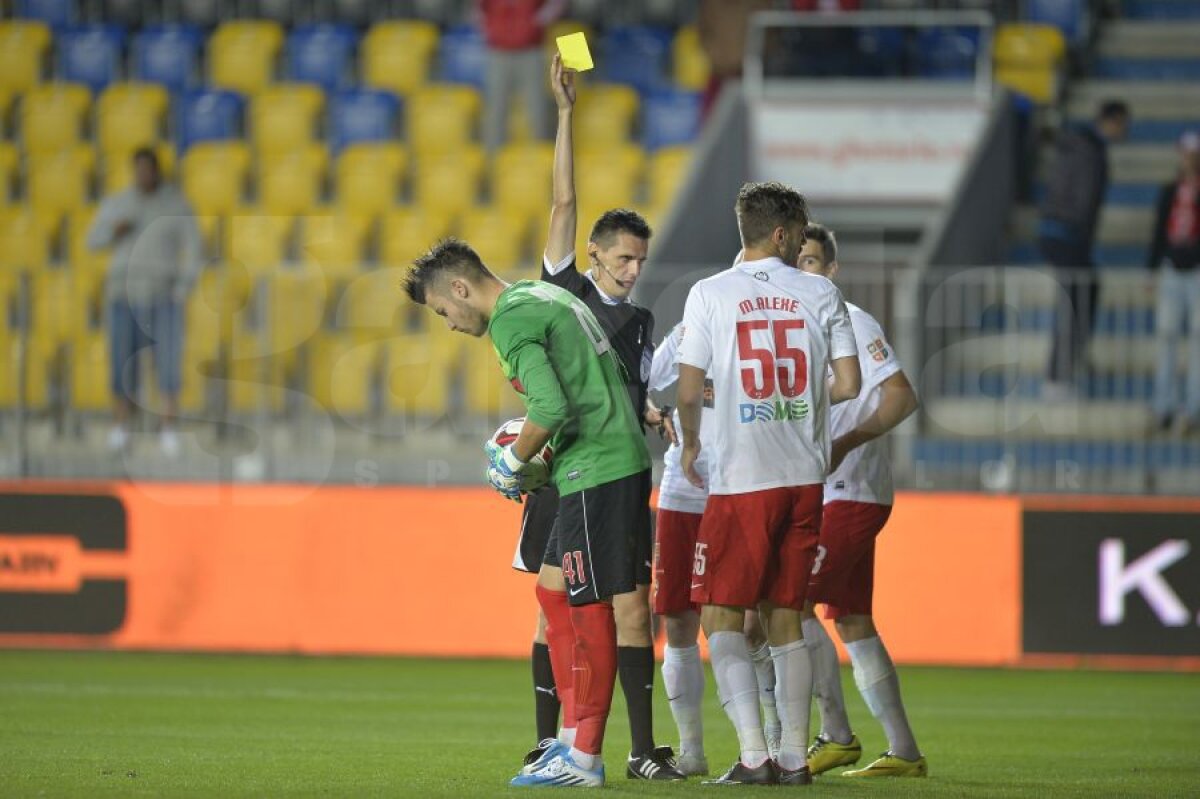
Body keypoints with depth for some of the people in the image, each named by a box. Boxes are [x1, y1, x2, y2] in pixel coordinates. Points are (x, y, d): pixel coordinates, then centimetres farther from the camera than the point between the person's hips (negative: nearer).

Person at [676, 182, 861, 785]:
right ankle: (794, 758, 9)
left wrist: (690, 443, 14)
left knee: (721, 619, 0)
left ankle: (753, 754, -14)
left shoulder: (710, 293, -4)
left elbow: (689, 392, -5)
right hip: (805, 478, 4)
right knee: (785, 618, 12)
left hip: (740, 480, -4)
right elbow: (848, 384, 2)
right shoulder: (820, 294, 4)